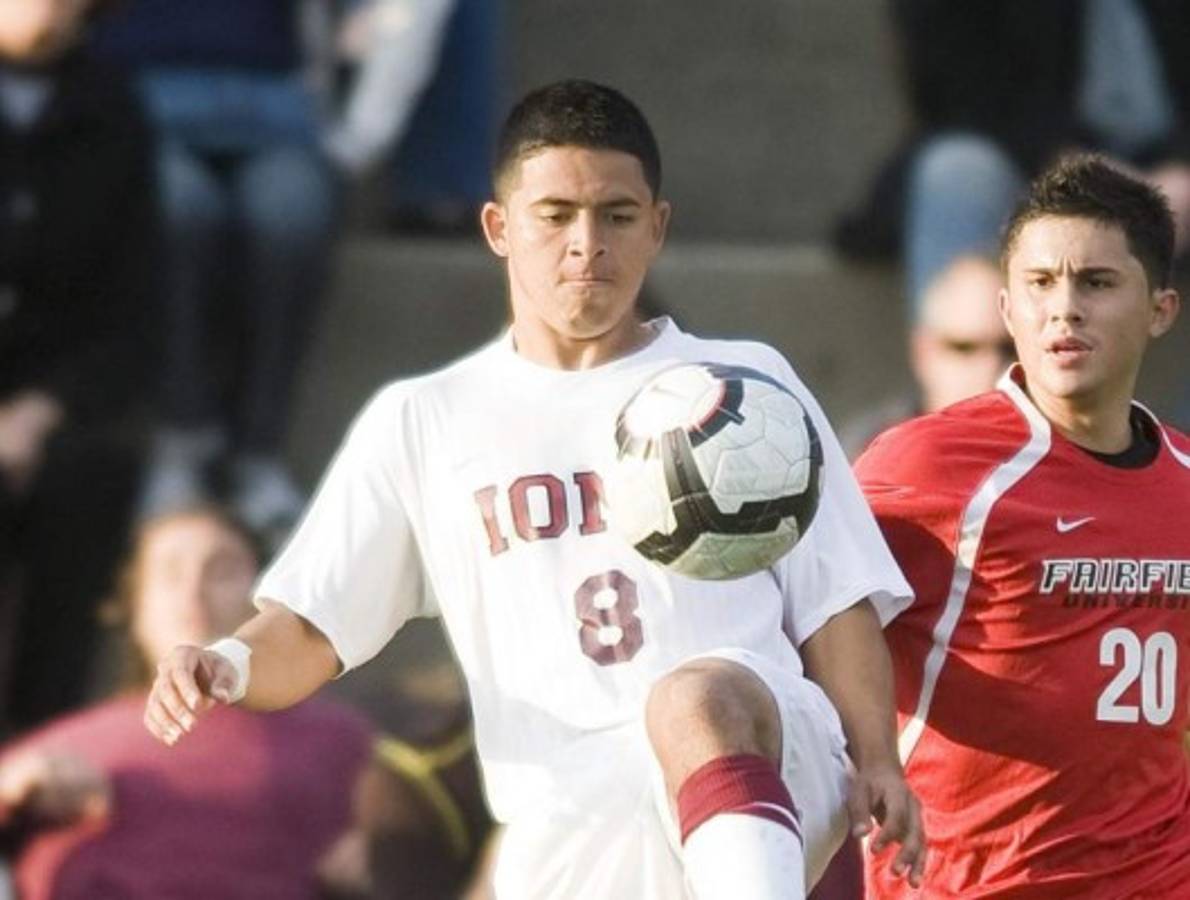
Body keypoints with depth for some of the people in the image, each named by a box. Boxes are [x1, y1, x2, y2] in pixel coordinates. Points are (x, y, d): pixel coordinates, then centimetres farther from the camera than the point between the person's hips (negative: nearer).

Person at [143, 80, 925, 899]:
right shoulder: (423, 422, 21)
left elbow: (835, 604, 16)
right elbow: (312, 632, 17)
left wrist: (876, 761, -1)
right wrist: (229, 665, -6)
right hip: (567, 822, 2)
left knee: (697, 704, -37)